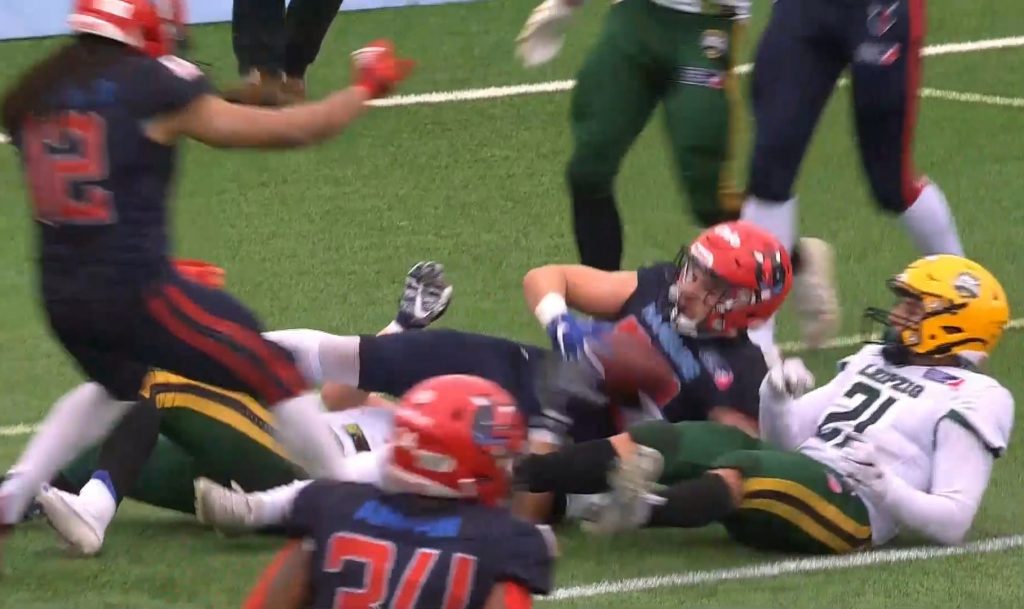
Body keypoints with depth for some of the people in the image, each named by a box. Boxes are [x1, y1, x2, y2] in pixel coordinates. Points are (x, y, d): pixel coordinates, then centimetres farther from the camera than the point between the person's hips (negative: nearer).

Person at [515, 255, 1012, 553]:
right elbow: (787, 438, 25)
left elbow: (953, 522, -7)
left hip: (850, 509, -8)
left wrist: (885, 487, -20)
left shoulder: (971, 401, 1)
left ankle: (642, 507, -65)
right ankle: (511, 478, -19)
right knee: (669, 443, -10)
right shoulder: (874, 363, 26)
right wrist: (776, 398, 4)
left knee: (743, 470, -36)